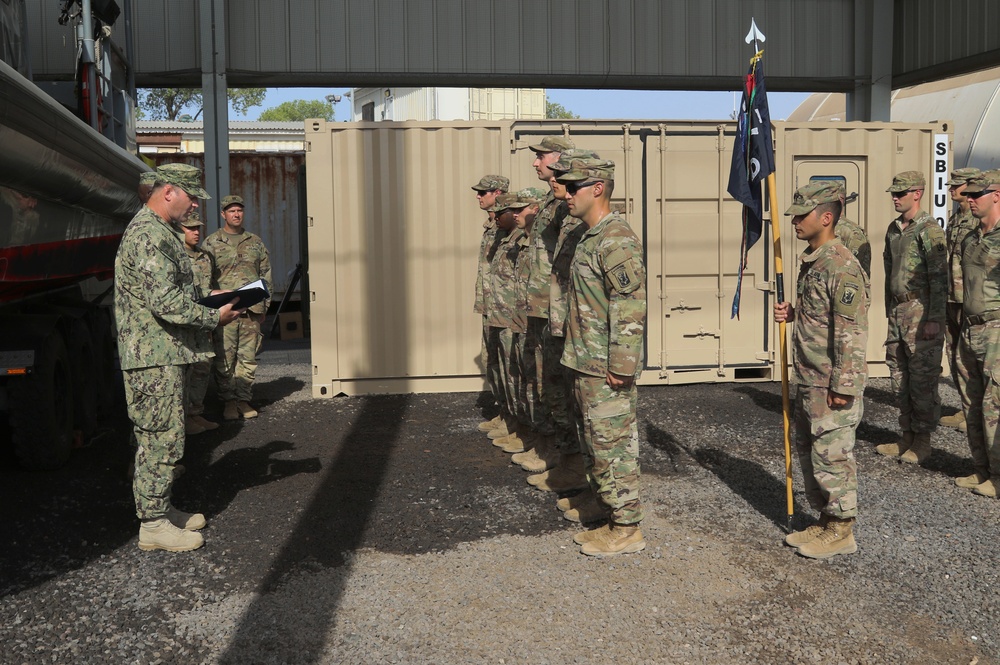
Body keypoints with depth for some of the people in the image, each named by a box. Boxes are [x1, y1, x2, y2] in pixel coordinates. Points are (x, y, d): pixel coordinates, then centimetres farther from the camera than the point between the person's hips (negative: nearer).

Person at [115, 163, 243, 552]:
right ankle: (153, 524, 3)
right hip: (155, 358, -11)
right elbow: (165, 302, -24)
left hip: (162, 355, 11)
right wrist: (214, 318, -15)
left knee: (157, 439, 16)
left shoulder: (161, 232, 19)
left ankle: (160, 509, 26)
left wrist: (211, 303, 12)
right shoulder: (150, 235, -17)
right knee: (162, 440, -5)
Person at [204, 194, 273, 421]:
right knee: (225, 357, -4)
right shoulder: (211, 243, 5)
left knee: (248, 356, 4)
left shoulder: (255, 242, 15)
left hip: (251, 309, 3)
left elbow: (266, 274, 17)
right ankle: (229, 400, 5)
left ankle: (244, 399, 11)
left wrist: (264, 305, 12)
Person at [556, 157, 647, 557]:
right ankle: (612, 520, 27)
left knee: (613, 448, -1)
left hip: (606, 371, -10)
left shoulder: (617, 240, -18)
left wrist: (620, 368, -23)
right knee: (594, 447, 16)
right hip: (586, 366, 10)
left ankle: (627, 529, 11)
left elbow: (630, 308, -23)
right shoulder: (591, 238, 15)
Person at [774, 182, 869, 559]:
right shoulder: (810, 261, 12)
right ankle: (825, 521, 30)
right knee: (807, 450, 17)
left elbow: (852, 331, -22)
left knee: (831, 455, -1)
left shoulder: (842, 266, -19)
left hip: (833, 385, -10)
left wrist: (842, 387, -22)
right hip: (808, 381, 10)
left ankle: (841, 532, 13)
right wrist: (792, 313, 5)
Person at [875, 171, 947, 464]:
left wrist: (934, 319, -18)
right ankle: (907, 435, 20)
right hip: (897, 313, 8)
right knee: (899, 376, 11)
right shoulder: (893, 229, 14)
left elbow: (939, 278, -14)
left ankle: (923, 440, 6)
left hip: (921, 313, -8)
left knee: (923, 377, -2)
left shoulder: (929, 230, -10)